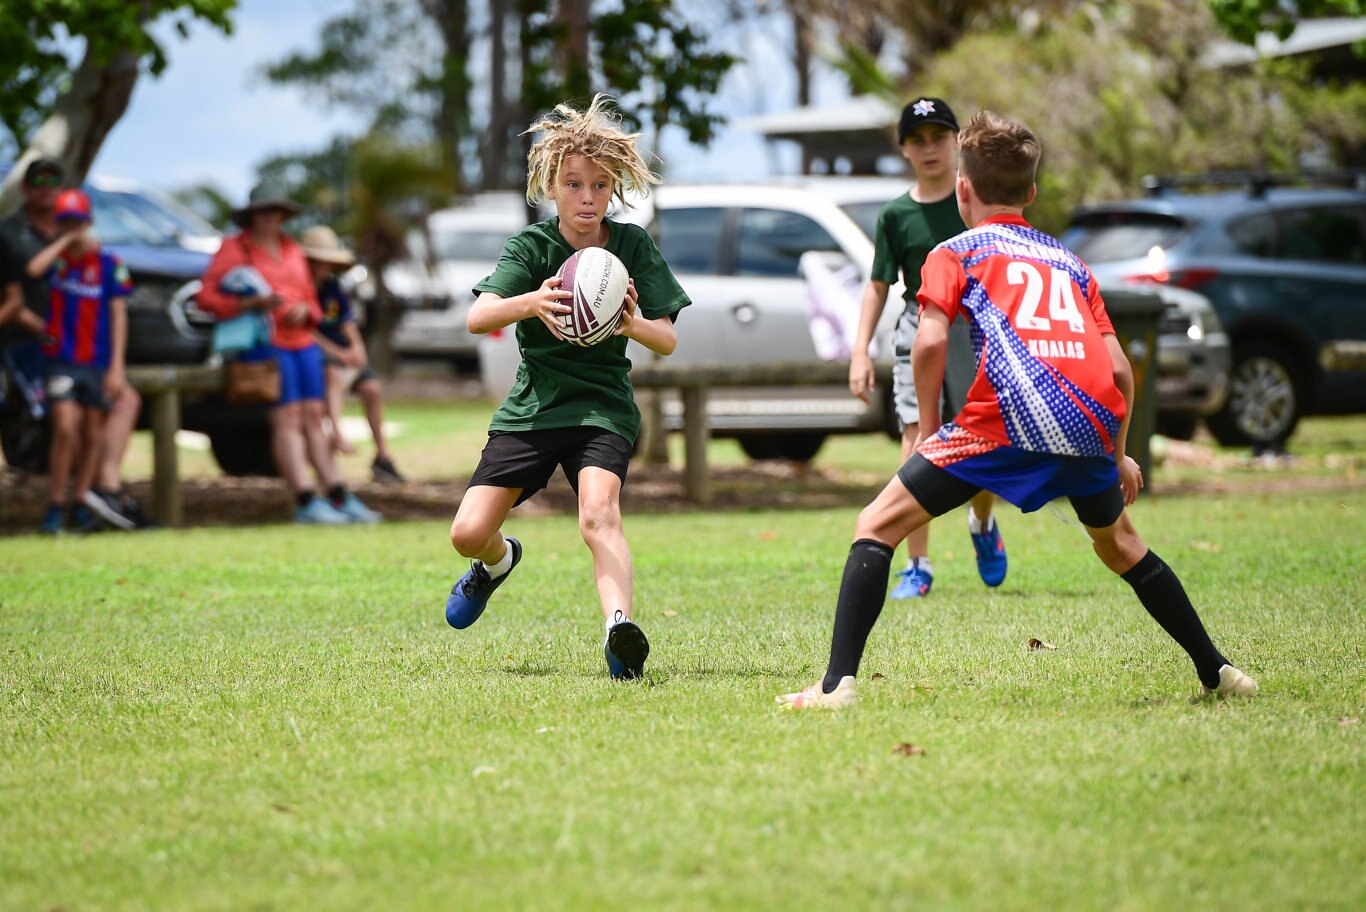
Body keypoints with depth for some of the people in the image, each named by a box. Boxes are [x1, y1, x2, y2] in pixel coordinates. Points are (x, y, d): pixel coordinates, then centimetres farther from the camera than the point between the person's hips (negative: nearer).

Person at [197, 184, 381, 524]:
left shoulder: (292, 251, 20)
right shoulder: (234, 249, 2)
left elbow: (310, 301, 24)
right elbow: (207, 297, -7)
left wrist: (304, 310, -1)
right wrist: (251, 303, -20)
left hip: (302, 341, 6)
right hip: (265, 342, -6)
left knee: (313, 418, 3)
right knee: (287, 418, -15)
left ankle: (339, 498, 1)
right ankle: (305, 503, -23)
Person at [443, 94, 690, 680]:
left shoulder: (633, 245, -2)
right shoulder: (531, 246, -4)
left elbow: (669, 341, -3)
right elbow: (477, 317, -19)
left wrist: (634, 325, -27)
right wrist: (531, 303, -40)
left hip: (603, 406, -2)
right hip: (532, 407, 2)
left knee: (599, 511, -30)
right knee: (468, 533, -3)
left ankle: (619, 628, -46)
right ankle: (499, 561, 34)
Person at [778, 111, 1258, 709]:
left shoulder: (954, 253, 17)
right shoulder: (1070, 263, 29)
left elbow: (930, 341, -1)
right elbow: (1119, 368, 21)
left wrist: (928, 429, 10)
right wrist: (1117, 455, 32)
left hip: (1009, 414, -5)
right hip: (1092, 418, 5)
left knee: (877, 526, 4)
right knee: (1119, 543, 32)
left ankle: (838, 682, -12)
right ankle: (1216, 672, 36)